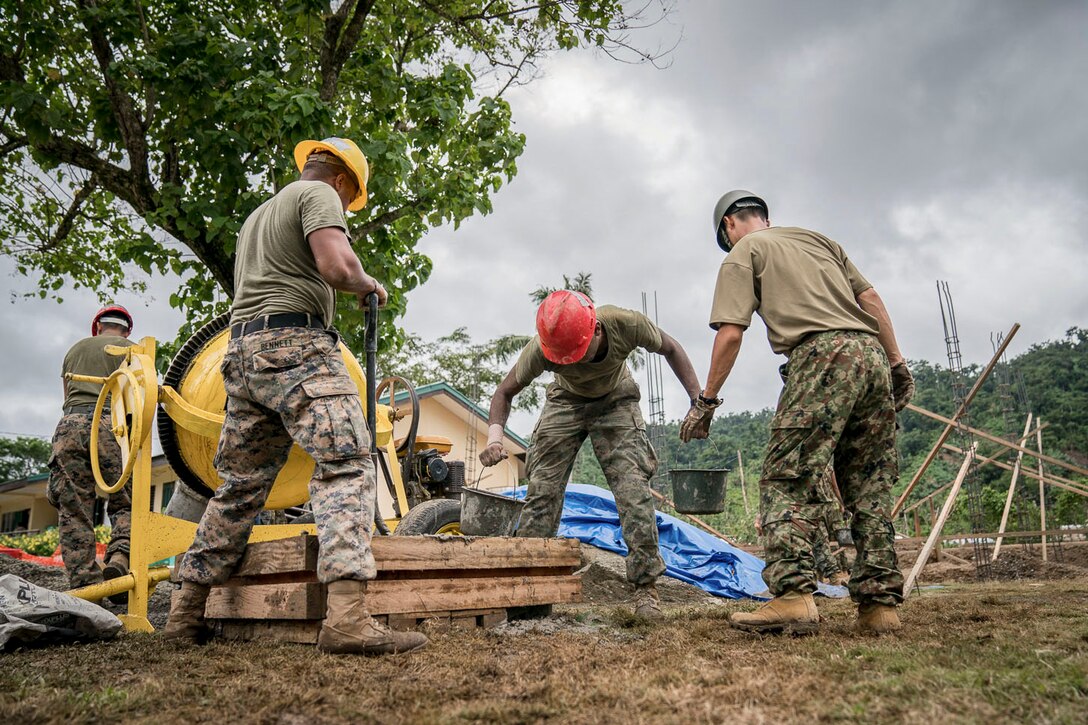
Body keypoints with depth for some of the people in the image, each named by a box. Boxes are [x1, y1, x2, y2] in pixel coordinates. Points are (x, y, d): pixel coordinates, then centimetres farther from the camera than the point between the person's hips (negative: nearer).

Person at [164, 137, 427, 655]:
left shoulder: (258, 214, 31)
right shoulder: (318, 194, 3)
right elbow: (337, 266, -15)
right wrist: (368, 284, 4)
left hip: (243, 350, 9)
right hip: (295, 345, -9)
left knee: (240, 484, 14)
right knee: (345, 466, -18)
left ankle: (185, 613, 18)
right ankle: (346, 617, -33)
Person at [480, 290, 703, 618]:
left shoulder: (626, 324, -35)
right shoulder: (541, 348, -33)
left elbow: (670, 348, -13)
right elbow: (506, 391, -18)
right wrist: (495, 434, -37)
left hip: (616, 401, -1)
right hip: (566, 401, 1)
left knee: (634, 490, -14)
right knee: (542, 488, -9)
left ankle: (646, 585, -4)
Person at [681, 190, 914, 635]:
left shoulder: (743, 253, 13)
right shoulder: (818, 238, 31)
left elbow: (730, 334, 1)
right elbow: (871, 299, 21)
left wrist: (705, 401, 6)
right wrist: (896, 362, 21)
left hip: (822, 356, -7)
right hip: (872, 353, 7)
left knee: (788, 479, -9)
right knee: (868, 487, 8)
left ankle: (792, 595, -21)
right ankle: (880, 603, 5)